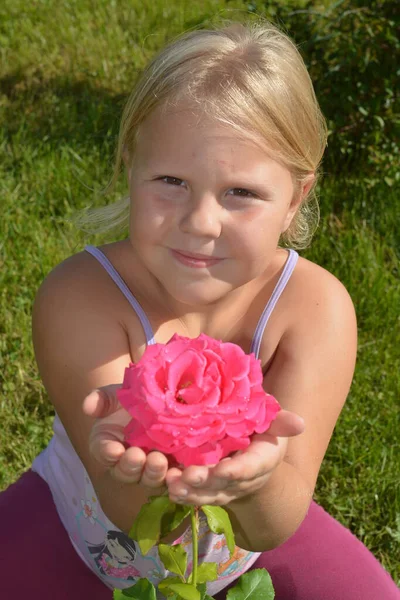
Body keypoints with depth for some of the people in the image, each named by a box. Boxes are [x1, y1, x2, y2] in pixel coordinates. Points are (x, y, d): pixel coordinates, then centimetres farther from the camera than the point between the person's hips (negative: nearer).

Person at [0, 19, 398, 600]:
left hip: (244, 536, 1)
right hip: (83, 535, 0)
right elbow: (128, 515, -31)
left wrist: (259, 479, -55)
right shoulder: (78, 297, -29)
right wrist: (133, 469, -55)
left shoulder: (316, 308, -27)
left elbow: (272, 531, -32)